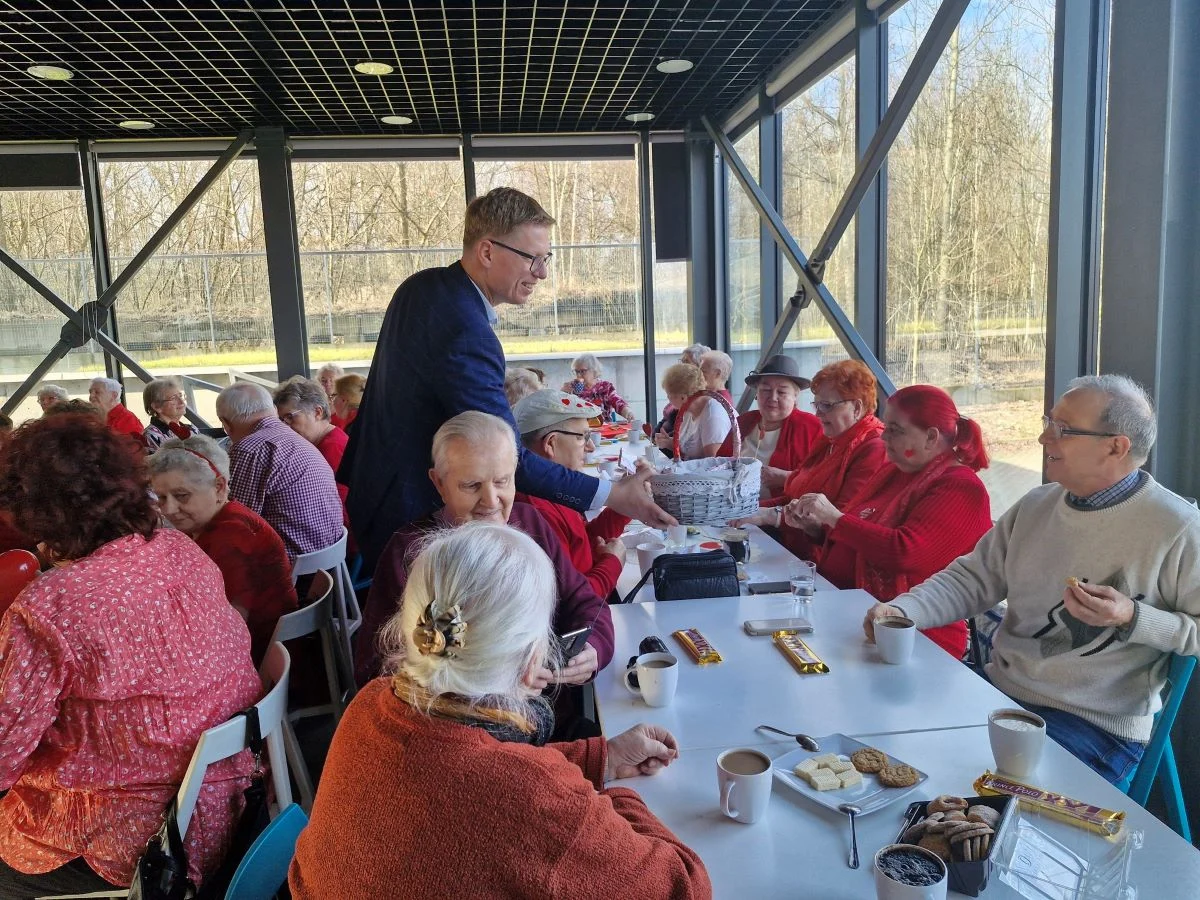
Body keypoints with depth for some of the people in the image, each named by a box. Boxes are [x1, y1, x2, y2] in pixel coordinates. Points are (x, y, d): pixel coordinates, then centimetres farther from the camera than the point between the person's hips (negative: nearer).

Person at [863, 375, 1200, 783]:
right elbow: (972, 578, 7)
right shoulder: (1036, 505, 6)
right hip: (999, 690, 6)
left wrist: (1132, 618, -23)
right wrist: (901, 610, -8)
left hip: (1093, 724, -5)